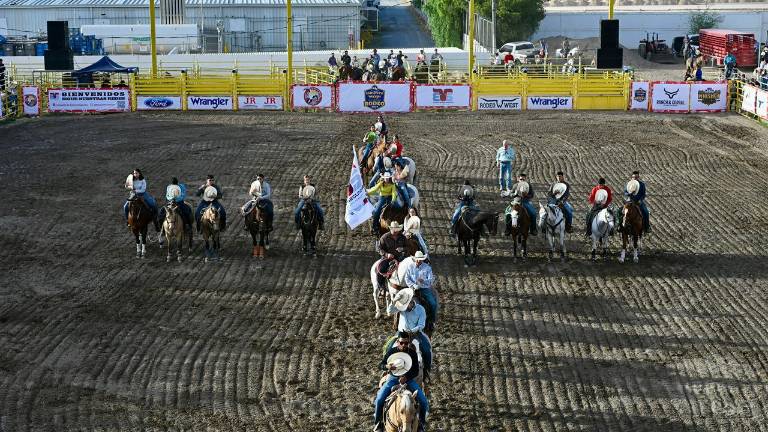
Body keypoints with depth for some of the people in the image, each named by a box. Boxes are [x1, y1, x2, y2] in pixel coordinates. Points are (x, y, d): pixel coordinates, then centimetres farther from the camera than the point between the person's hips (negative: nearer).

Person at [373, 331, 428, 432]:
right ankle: (377, 422, 7)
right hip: (393, 378, 0)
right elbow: (381, 365, -1)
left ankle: (421, 423, 13)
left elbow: (416, 371, -5)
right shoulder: (391, 351, -9)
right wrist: (387, 367, -25)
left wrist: (406, 377, -24)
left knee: (424, 402, -14)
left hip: (408, 379, 0)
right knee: (379, 400, -19)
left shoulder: (412, 353, -9)